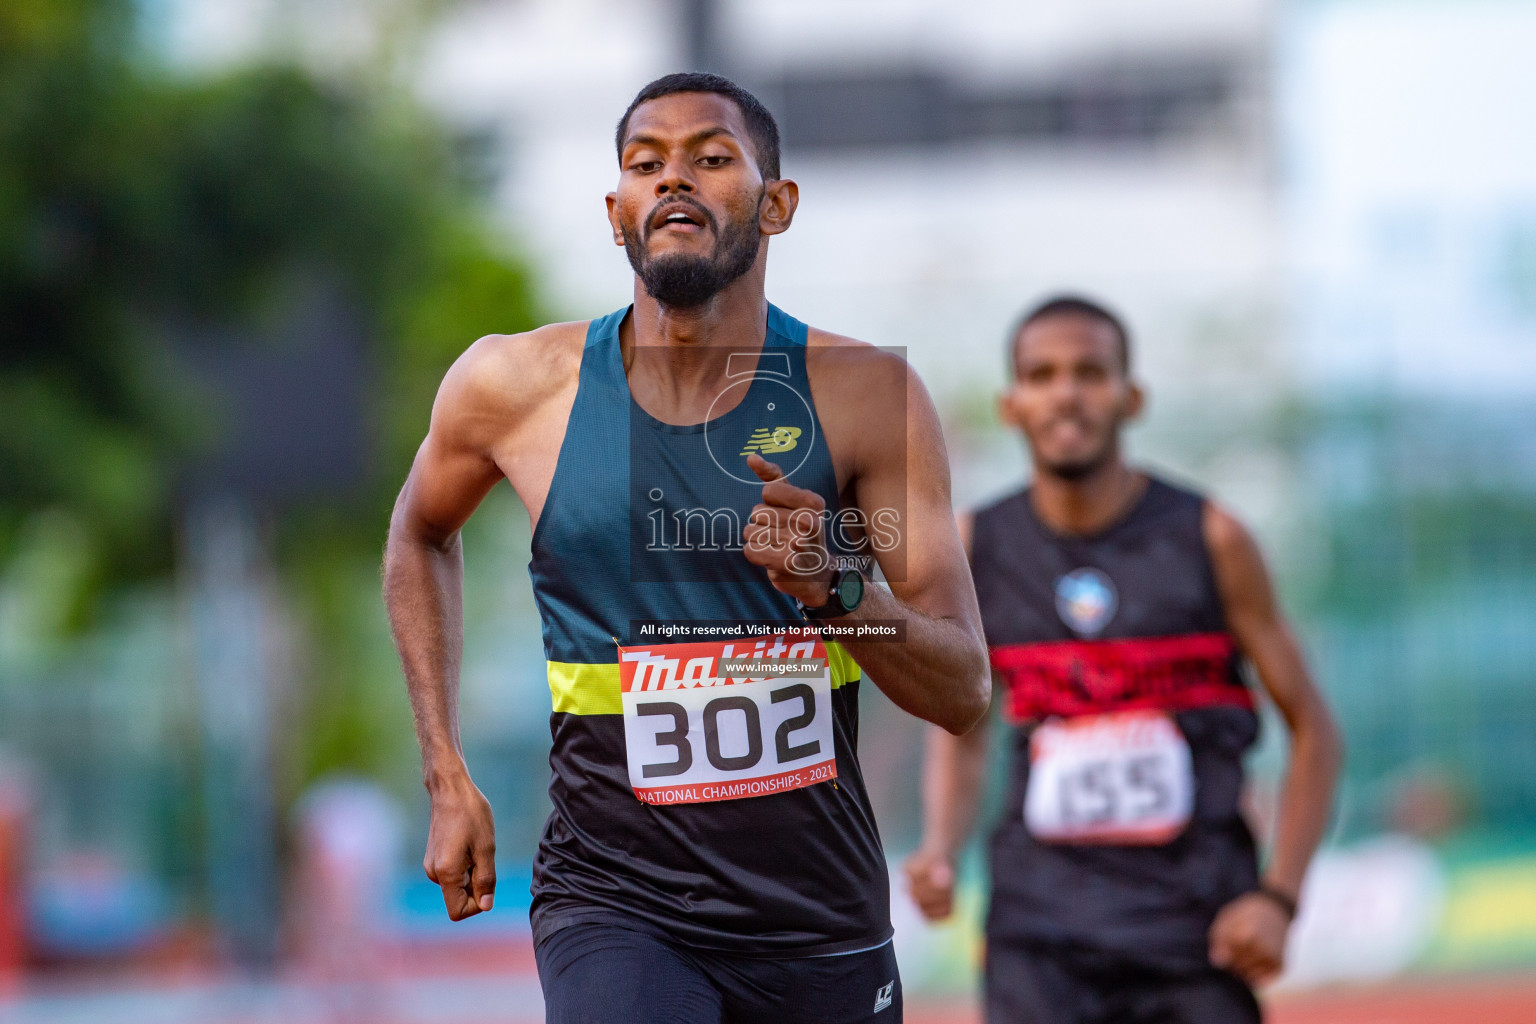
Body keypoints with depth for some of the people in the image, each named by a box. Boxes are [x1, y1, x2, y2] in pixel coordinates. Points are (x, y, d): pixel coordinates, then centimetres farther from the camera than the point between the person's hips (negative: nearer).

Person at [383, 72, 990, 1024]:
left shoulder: (865, 393, -5)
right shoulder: (514, 387, -3)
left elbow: (965, 694, -6)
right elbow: (421, 533, 19)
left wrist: (835, 586, -25)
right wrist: (449, 782, 13)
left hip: (821, 927, 2)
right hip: (617, 903, -1)